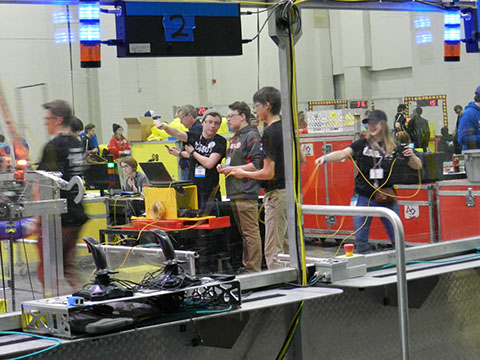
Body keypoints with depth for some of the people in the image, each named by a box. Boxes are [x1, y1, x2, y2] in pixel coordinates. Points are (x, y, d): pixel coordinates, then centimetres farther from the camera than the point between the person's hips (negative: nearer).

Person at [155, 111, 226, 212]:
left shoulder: (220, 141, -2)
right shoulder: (195, 137, 11)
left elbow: (209, 163, -11)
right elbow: (177, 133, -3)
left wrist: (192, 152, 2)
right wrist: (164, 126, -23)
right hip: (192, 192, 4)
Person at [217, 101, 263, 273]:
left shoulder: (252, 136, -10)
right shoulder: (235, 137, 19)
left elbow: (257, 165, -18)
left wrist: (233, 169, -14)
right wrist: (224, 167, 10)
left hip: (246, 193, -10)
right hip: (235, 193, 10)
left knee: (250, 232, -8)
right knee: (242, 232, 14)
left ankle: (253, 269, -6)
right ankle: (246, 266, 21)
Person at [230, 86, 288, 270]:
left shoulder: (270, 133, -16)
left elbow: (268, 172, -19)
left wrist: (244, 173, -3)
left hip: (277, 194, -10)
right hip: (291, 191, 10)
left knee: (273, 249, -5)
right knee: (286, 245, 16)